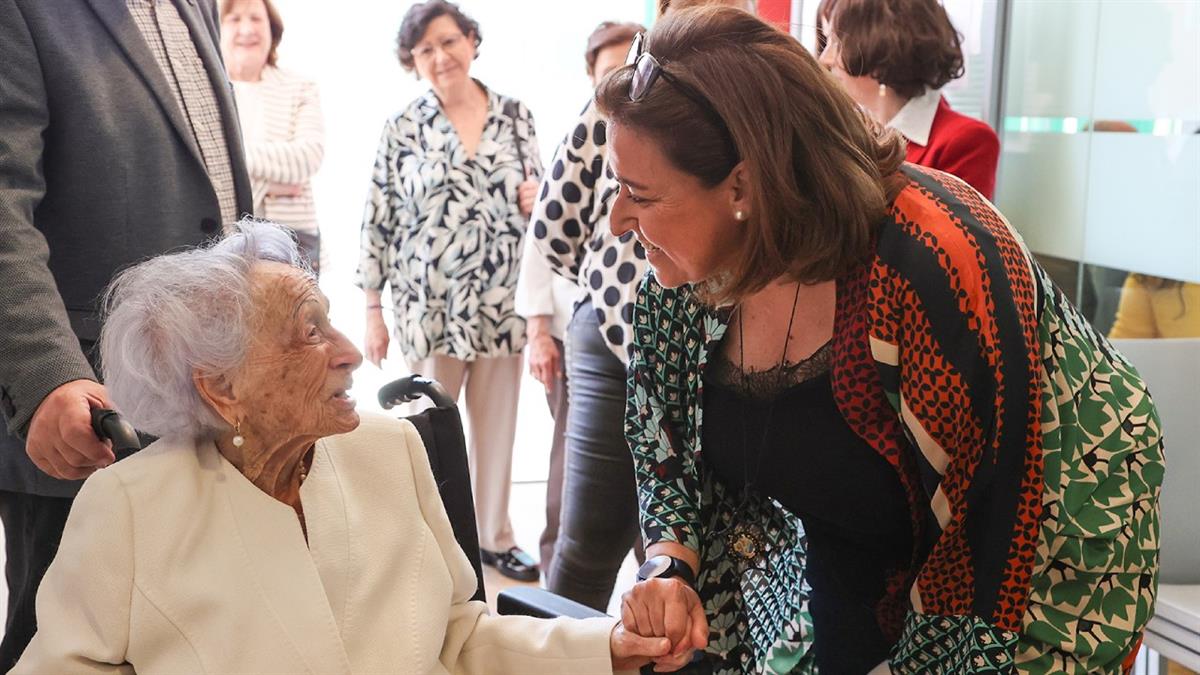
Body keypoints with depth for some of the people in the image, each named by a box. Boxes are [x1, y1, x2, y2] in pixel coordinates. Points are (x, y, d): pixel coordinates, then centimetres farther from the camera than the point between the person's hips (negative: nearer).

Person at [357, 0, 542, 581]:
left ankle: (493, 535, 27)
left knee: (497, 423, 11)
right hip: (429, 304, -2)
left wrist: (535, 200, -11)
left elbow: (537, 202, 13)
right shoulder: (403, 128, -3)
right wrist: (373, 310, -3)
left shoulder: (516, 116, 4)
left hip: (502, 301, 2)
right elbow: (379, 223, -2)